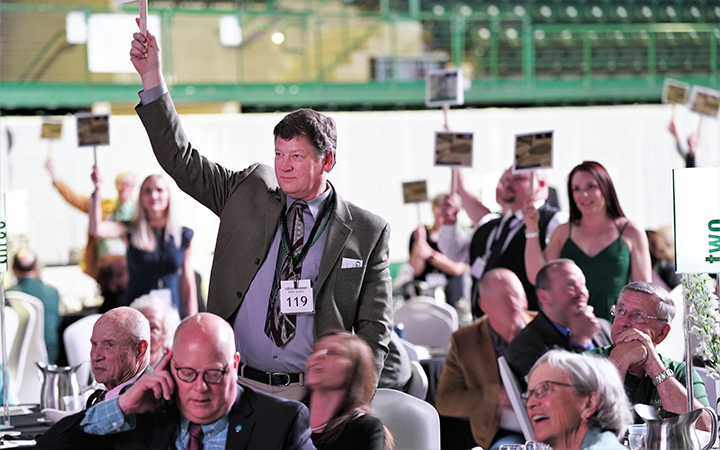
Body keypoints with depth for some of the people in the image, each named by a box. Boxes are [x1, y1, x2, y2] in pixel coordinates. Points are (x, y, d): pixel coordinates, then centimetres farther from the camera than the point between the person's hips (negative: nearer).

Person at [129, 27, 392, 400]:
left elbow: (374, 328, 3)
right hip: (237, 385, 2)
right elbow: (181, 159, 9)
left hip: (312, 395, -2)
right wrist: (151, 78, 1)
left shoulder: (367, 233, 4)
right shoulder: (250, 193, 11)